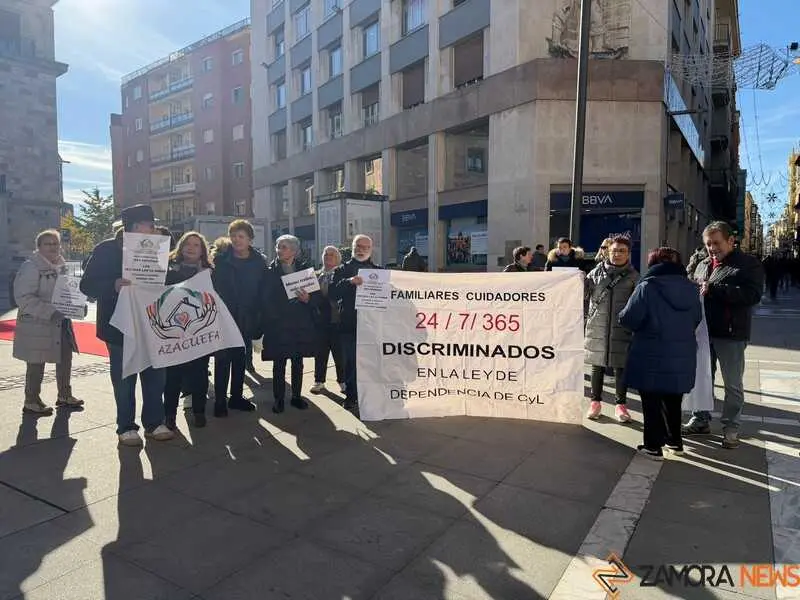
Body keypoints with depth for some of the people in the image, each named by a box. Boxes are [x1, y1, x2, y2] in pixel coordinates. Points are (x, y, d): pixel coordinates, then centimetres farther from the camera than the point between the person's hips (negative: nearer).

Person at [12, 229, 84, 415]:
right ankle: (31, 401, 19)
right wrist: (50, 312, -27)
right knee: (36, 364, 3)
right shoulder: (30, 267, -13)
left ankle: (64, 395, 31)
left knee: (65, 359, 15)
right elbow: (24, 298, -20)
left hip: (61, 323, 8)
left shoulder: (62, 267, 10)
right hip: (37, 325, -7)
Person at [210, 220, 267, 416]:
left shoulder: (259, 261, 0)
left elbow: (262, 292, 1)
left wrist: (258, 318, -3)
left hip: (246, 319, 3)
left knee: (241, 358, 13)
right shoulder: (221, 258, -6)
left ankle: (236, 396, 26)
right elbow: (212, 286, -8)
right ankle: (220, 400, 11)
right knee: (223, 359, 1)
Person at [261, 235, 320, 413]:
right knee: (279, 365, 2)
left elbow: (316, 295, 3)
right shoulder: (270, 271, 1)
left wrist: (308, 299, -17)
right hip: (278, 326, -2)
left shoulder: (305, 268, 5)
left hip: (301, 325, 2)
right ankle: (278, 399, 13)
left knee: (298, 364, 10)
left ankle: (297, 396, 22)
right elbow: (265, 300, -3)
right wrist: (272, 318, -11)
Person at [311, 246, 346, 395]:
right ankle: (319, 381, 18)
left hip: (337, 318, -3)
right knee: (320, 351, 8)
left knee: (340, 351, 2)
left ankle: (343, 381, 15)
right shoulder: (317, 276, 14)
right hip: (321, 318, 4)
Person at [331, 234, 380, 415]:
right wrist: (349, 282, -24)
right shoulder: (342, 270, 7)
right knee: (351, 363, 3)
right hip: (350, 325, -1)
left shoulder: (378, 271, 14)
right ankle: (351, 398, 14)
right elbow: (333, 294, -9)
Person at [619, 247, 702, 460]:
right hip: (683, 356, 5)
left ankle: (653, 446, 12)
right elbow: (696, 320, 12)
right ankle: (675, 441, 32)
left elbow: (628, 319, -15)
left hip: (652, 356, -5)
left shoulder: (647, 287, -15)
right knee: (673, 400, 20)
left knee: (652, 401, 7)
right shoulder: (691, 288, 3)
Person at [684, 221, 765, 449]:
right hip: (703, 331, 6)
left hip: (731, 334, -5)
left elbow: (753, 294, -18)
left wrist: (714, 289, -23)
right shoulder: (703, 265, 13)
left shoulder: (749, 264, -5)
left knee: (733, 384, 6)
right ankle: (701, 419, 28)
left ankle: (731, 428, 18)